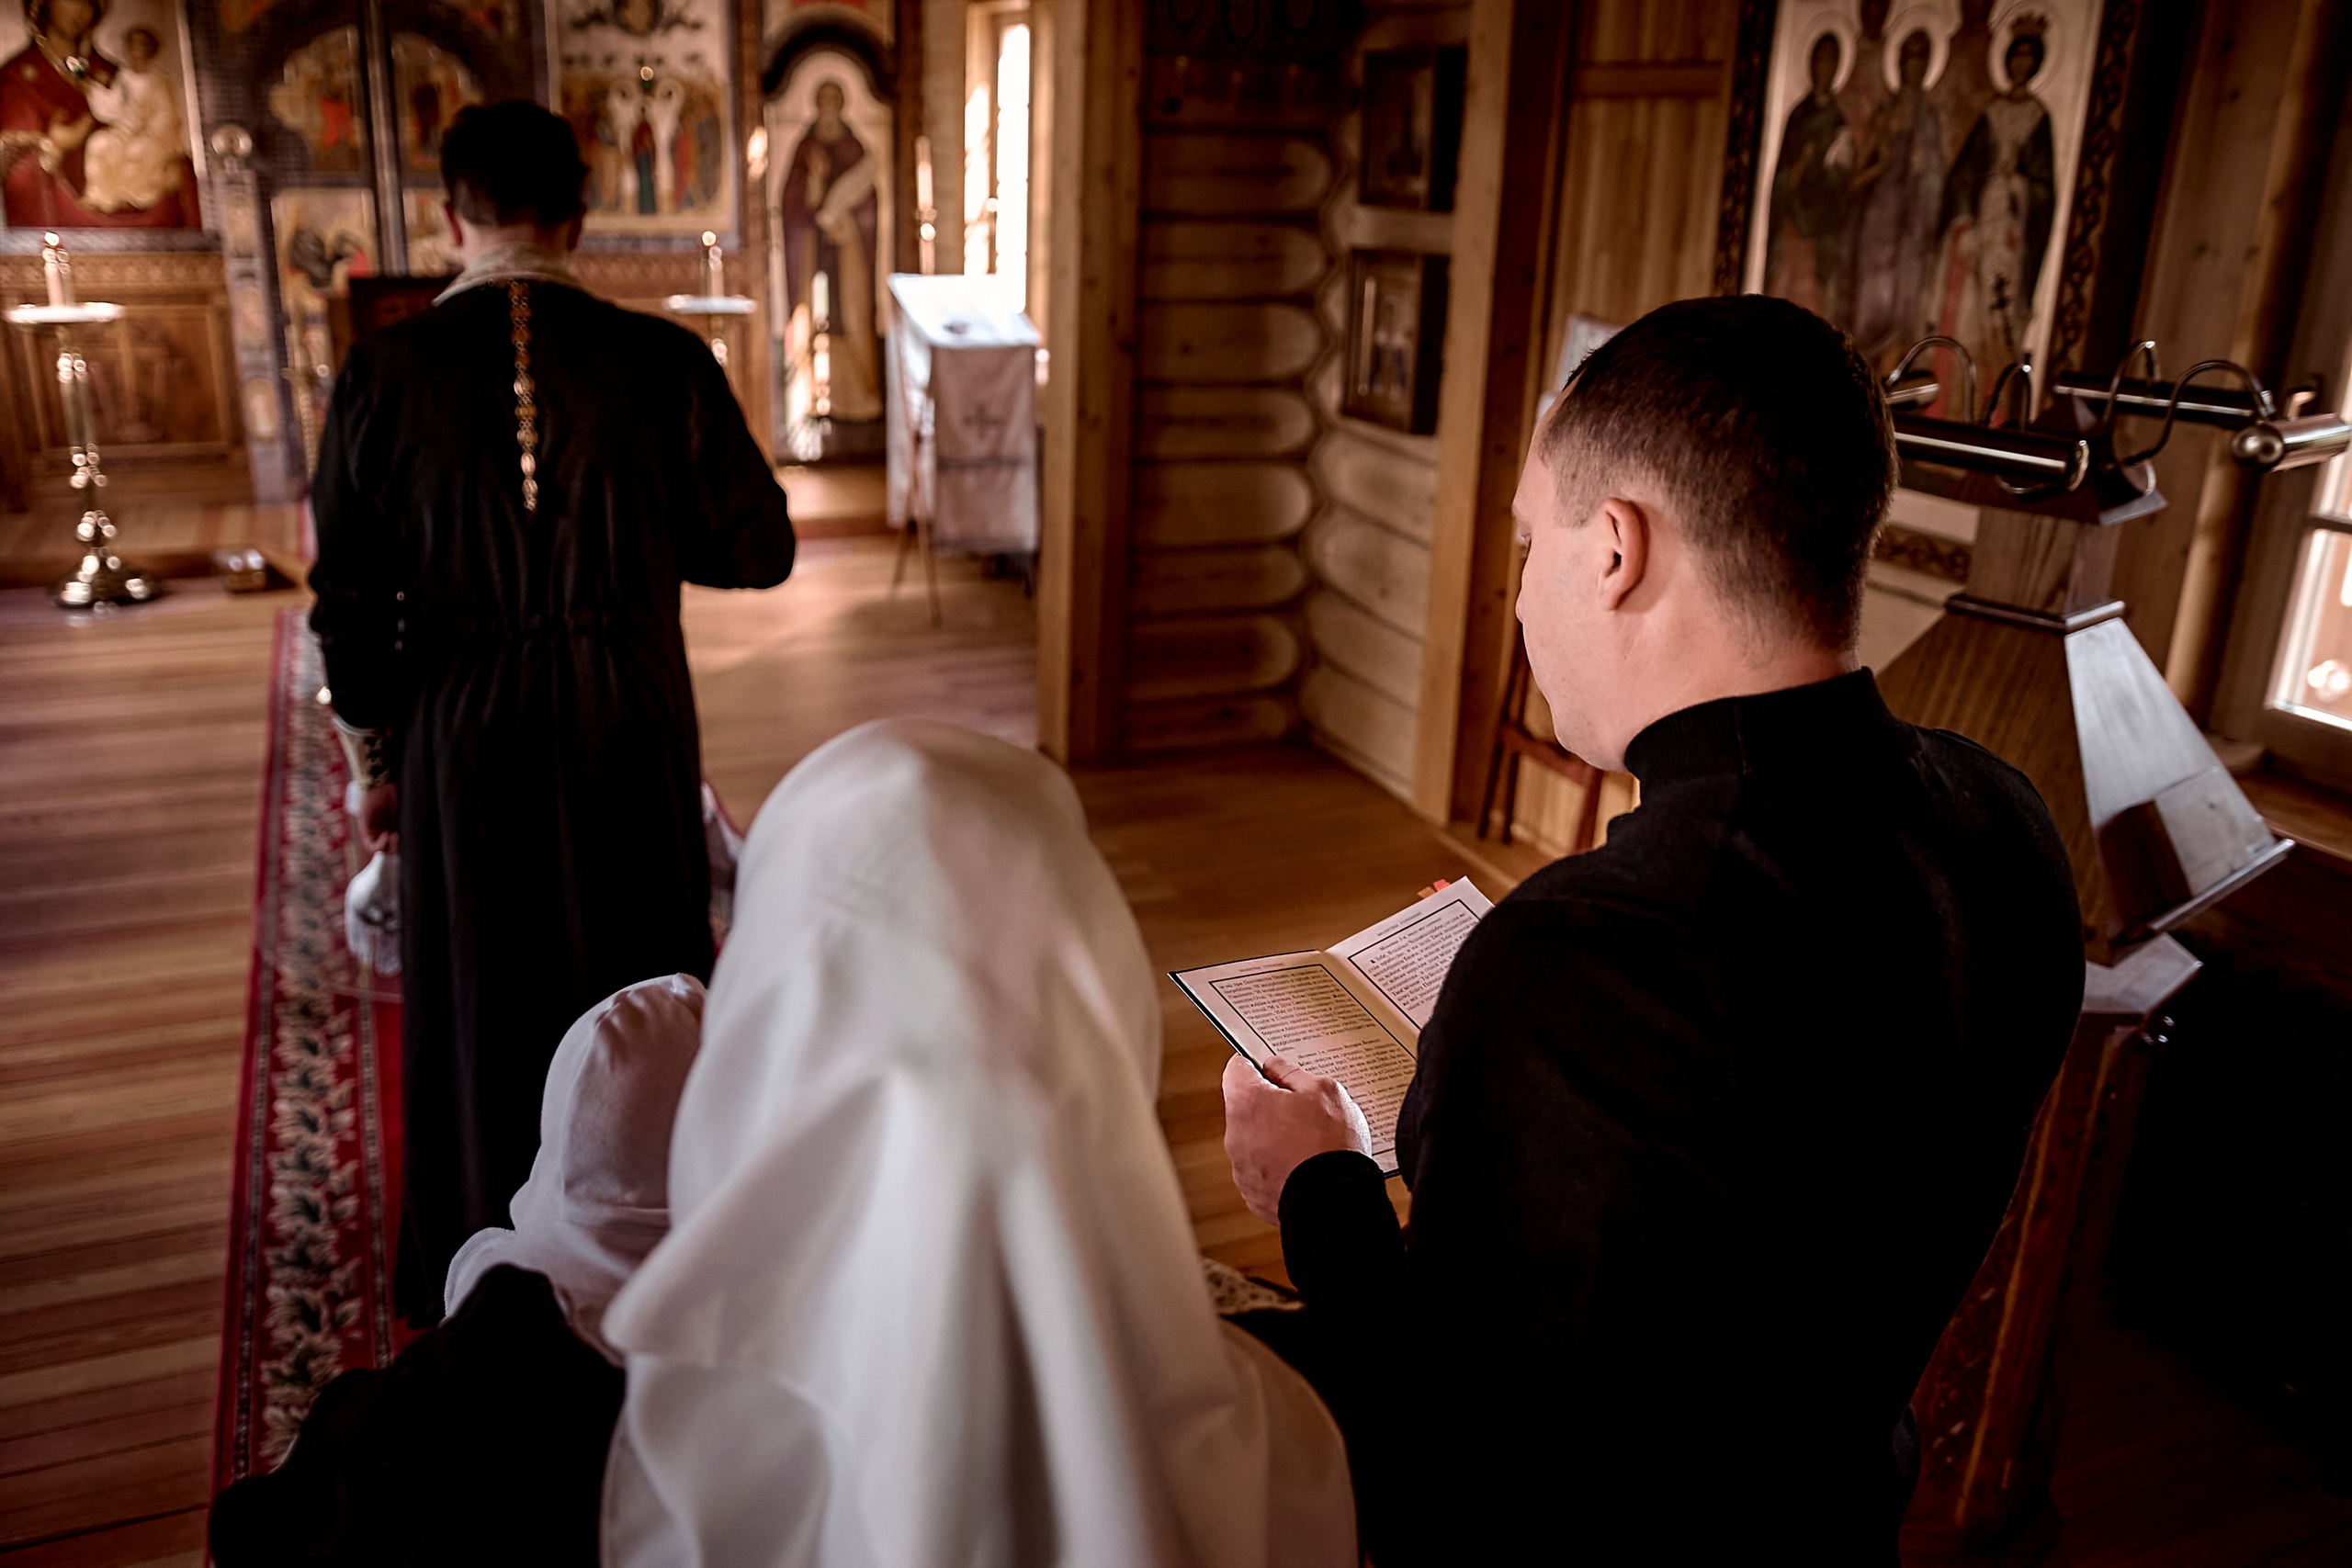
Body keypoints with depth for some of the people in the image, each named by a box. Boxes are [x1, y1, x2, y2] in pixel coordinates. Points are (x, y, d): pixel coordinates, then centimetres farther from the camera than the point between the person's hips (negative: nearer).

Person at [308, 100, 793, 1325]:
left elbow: (350, 599, -5)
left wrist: (373, 759, 8)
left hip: (463, 731, 0)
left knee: (482, 1003, 17)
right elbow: (758, 551, -4)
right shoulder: (661, 363, -11)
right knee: (634, 986, 18)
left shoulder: (384, 374, -9)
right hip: (629, 726, 0)